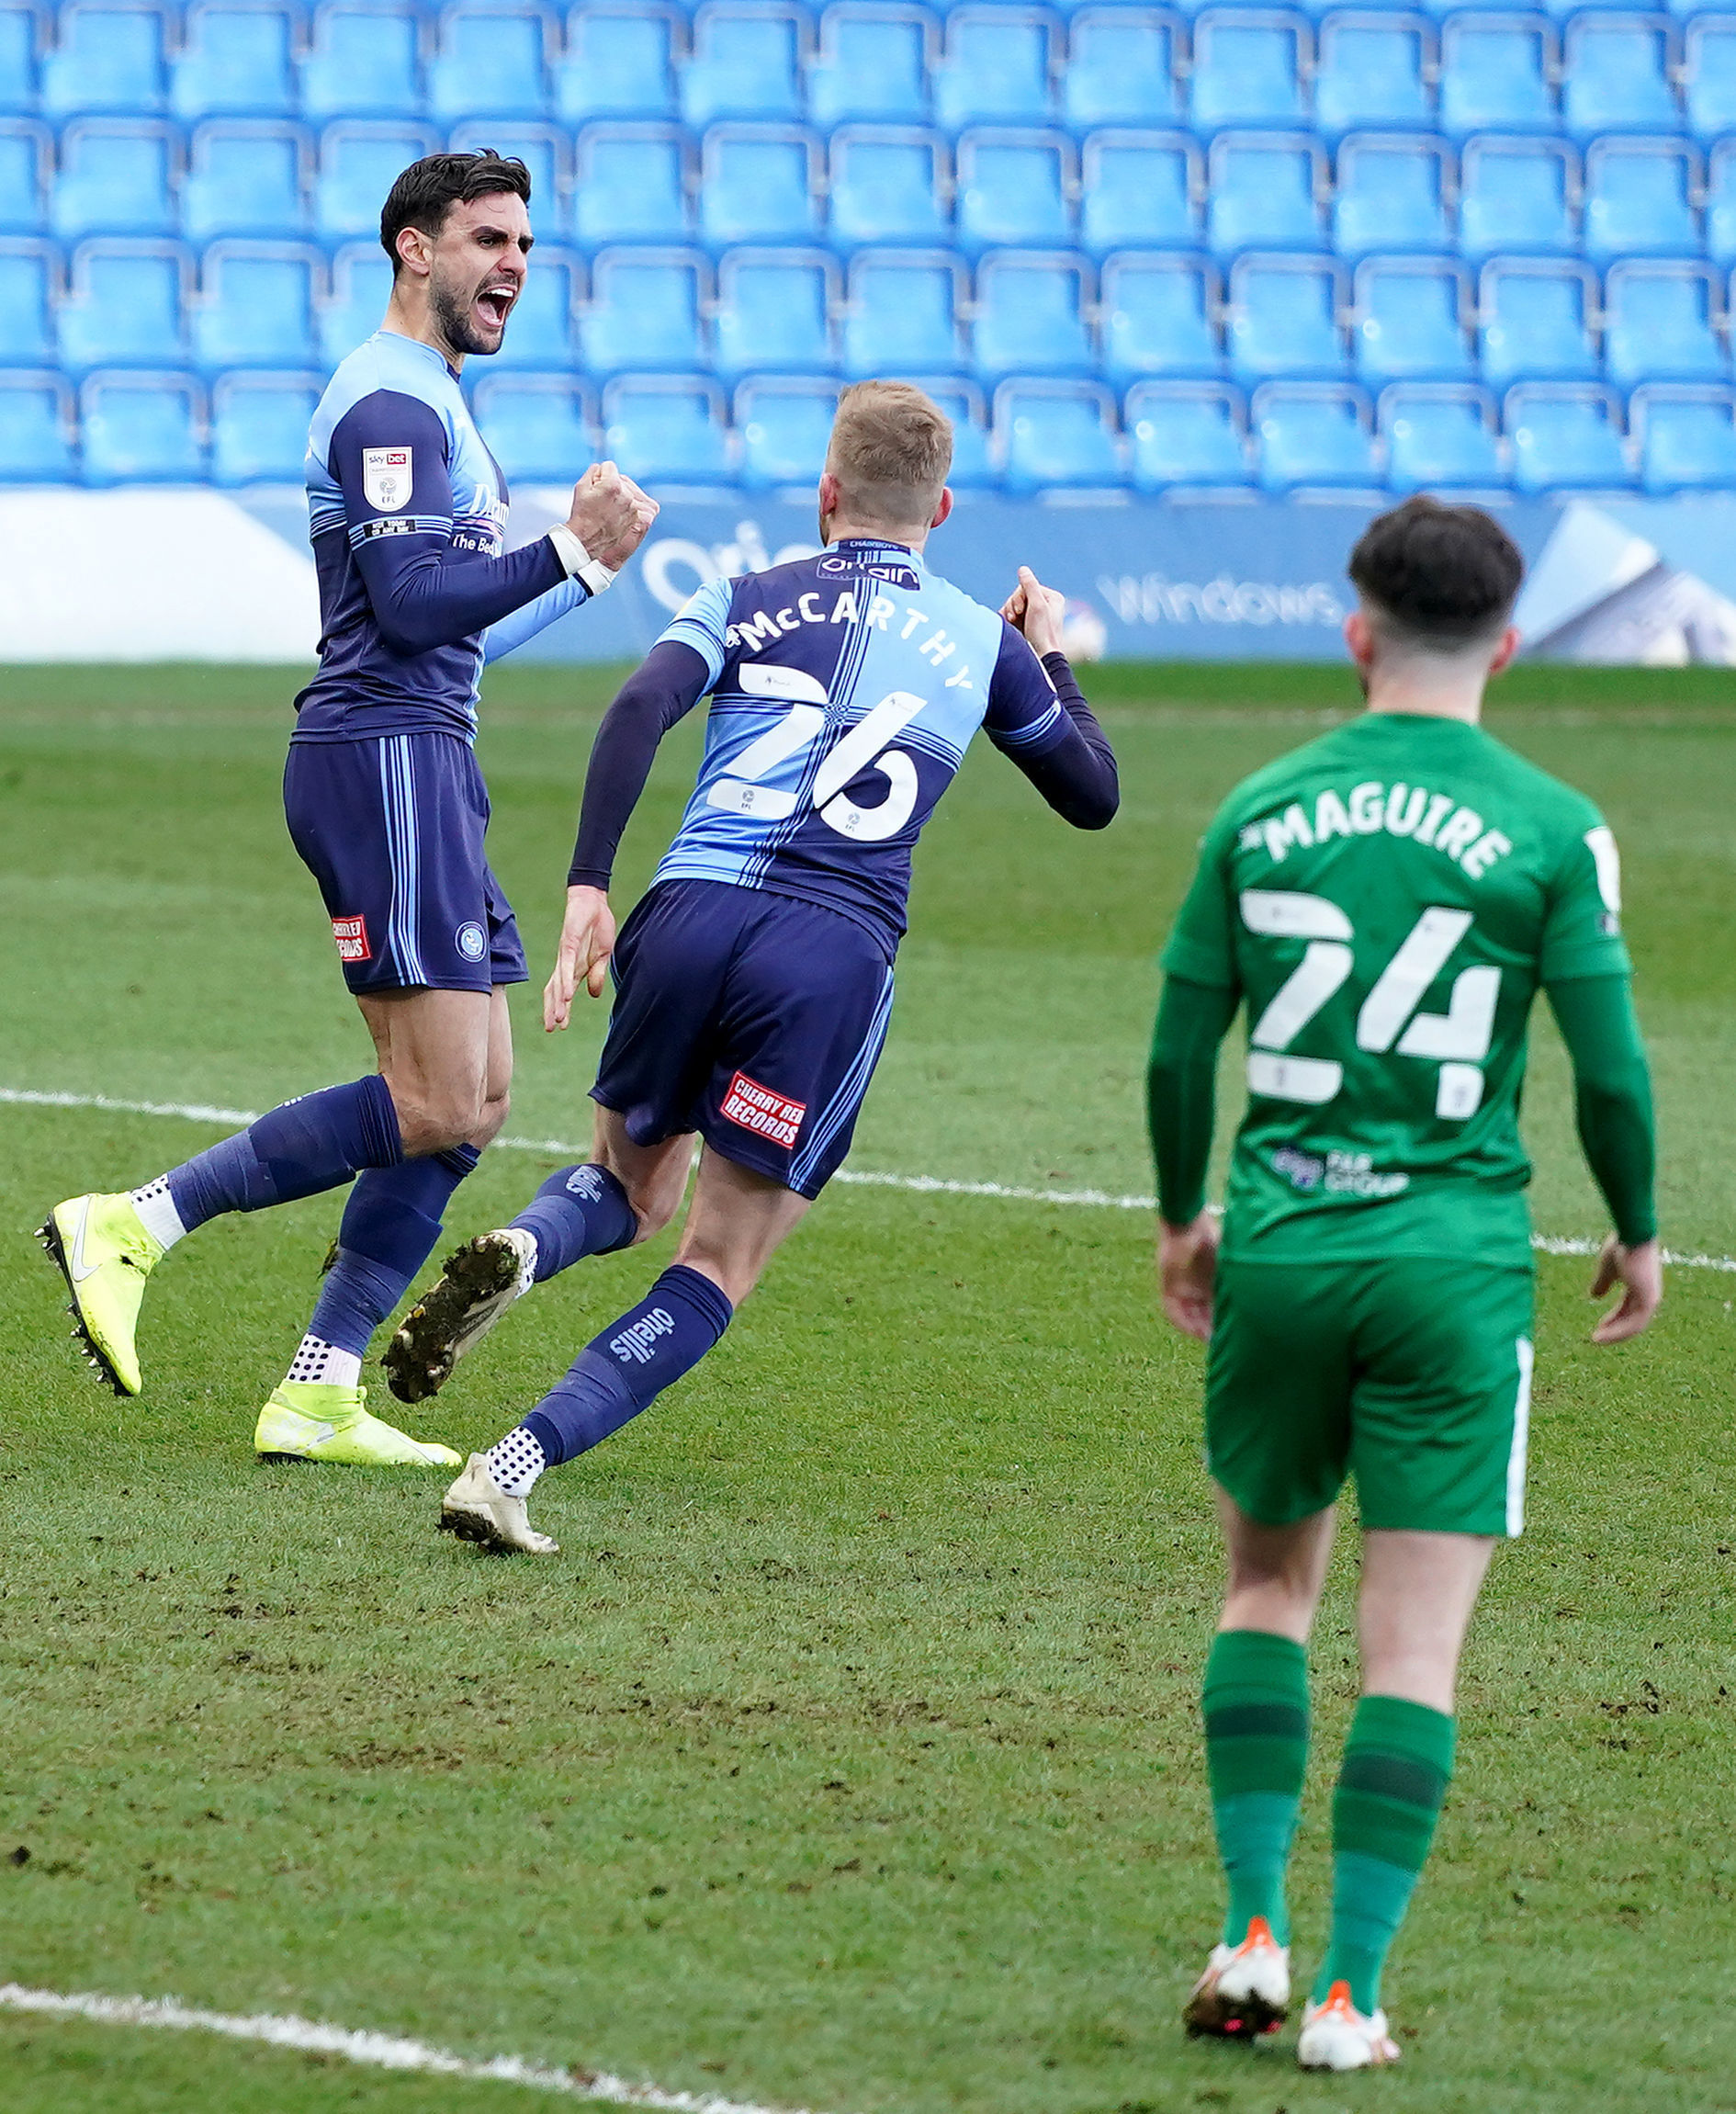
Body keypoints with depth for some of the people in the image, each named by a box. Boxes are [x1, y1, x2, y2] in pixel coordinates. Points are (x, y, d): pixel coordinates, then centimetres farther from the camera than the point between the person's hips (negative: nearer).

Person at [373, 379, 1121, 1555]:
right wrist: (1052, 660, 44)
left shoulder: (751, 600, 15)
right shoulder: (983, 643, 17)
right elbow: (1093, 796, 29)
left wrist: (587, 888, -8)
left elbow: (641, 709, -5)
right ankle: (512, 1472, -15)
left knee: (634, 1186, 26)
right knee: (719, 1272, 4)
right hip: (837, 959, -1)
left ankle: (517, 1255, -11)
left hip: (692, 916, 2)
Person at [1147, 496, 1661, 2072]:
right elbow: (1611, 1069, -3)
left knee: (1269, 1580, 20)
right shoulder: (1554, 833, -4)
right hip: (1455, 1256, -2)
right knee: (1416, 1637, 2)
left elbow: (1178, 1052, 7)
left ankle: (1254, 1933, 11)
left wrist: (1182, 1219, 22)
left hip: (1279, 1246, 2)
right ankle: (1350, 1991, -1)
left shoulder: (1259, 812, 4)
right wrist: (1636, 1234, 14)